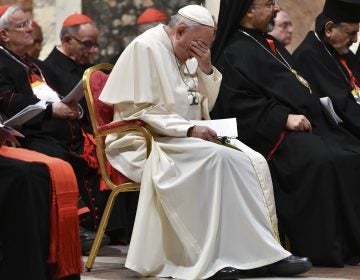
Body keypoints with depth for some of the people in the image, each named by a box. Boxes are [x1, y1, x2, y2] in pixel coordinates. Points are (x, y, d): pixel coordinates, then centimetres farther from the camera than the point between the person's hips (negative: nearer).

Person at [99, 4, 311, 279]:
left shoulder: (182, 54, 15)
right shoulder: (146, 48, -11)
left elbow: (206, 104, 17)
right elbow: (141, 111, -17)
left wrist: (206, 69, 0)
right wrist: (190, 130, -23)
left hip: (182, 140, 9)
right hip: (148, 141, -9)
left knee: (253, 162, -15)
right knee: (219, 159, -31)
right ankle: (265, 253, -25)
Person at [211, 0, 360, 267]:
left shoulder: (271, 45, 23)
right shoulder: (234, 54, -4)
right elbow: (240, 103, -14)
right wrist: (283, 118, -22)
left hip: (306, 126, 9)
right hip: (274, 135, -9)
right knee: (320, 161, -33)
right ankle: (322, 248, -28)